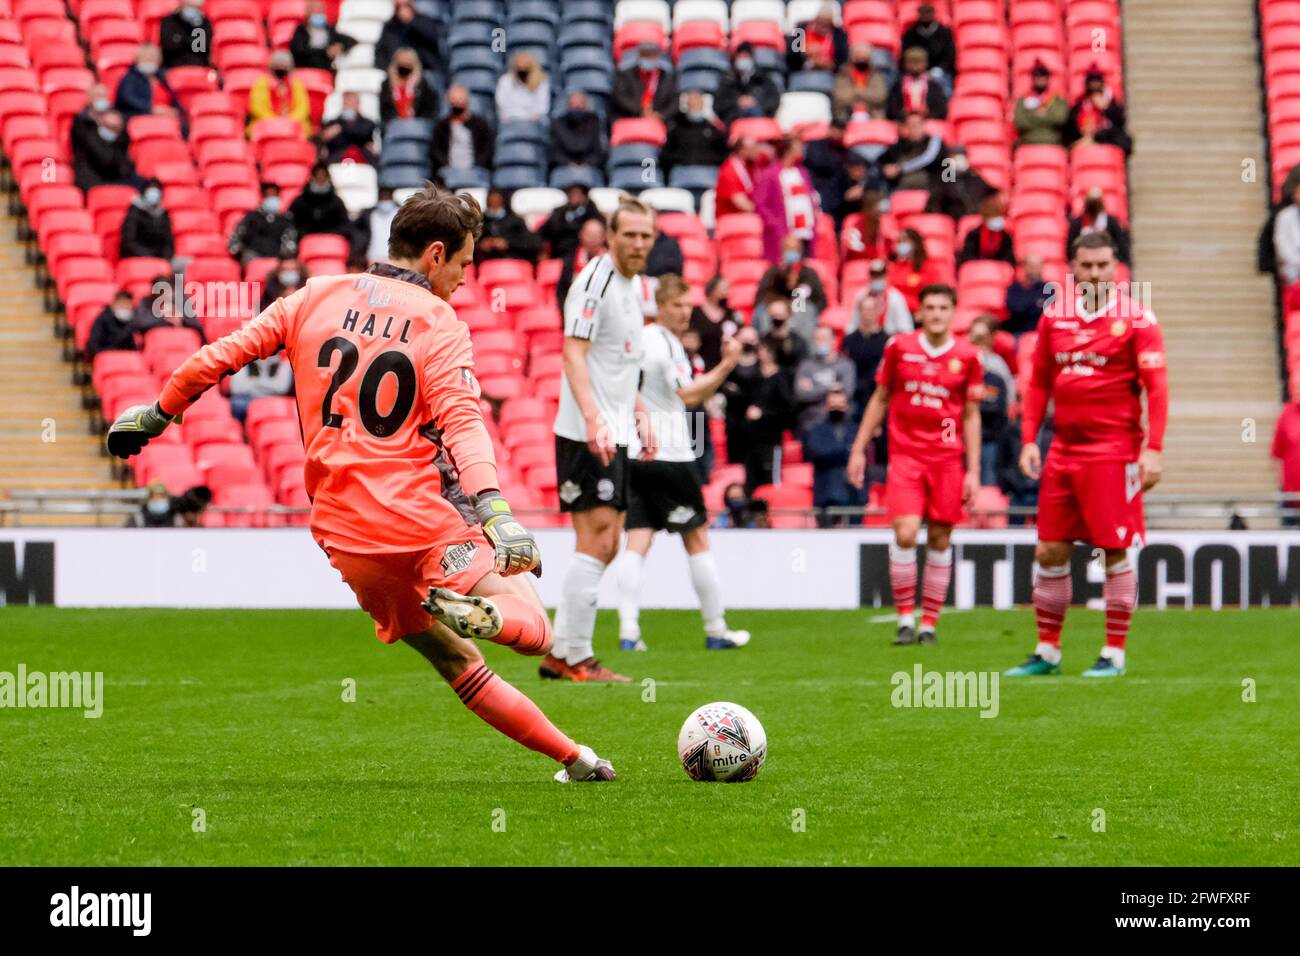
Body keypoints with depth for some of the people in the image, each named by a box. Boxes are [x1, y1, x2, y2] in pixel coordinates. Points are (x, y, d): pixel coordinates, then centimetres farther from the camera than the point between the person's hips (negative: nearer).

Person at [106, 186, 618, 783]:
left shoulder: (316, 297, 10)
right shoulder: (438, 323, -2)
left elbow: (221, 355, 10)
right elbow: (461, 419, -18)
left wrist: (156, 415, 24)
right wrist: (494, 509, -29)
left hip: (346, 539, 5)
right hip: (423, 519, -5)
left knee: (460, 666, 16)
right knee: (533, 631, 0)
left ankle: (572, 757, 10)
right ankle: (479, 614, -31)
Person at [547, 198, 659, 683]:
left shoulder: (631, 283, 16)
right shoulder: (595, 281, -13)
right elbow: (573, 354, -20)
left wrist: (640, 414, 18)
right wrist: (593, 420, -30)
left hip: (614, 435, 10)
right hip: (586, 436, -10)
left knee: (607, 546, 9)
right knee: (597, 540, -10)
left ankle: (560, 653, 14)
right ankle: (574, 658, -6)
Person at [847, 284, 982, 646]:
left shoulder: (967, 357, 2)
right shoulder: (899, 347, 2)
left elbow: (971, 416, 7)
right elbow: (880, 399, 12)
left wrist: (973, 470, 3)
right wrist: (859, 449, 9)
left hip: (947, 459, 1)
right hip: (905, 455, -1)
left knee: (940, 539, 2)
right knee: (905, 534, -14)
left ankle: (929, 623, 12)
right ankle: (905, 619, -1)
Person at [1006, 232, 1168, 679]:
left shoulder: (1135, 319, -5)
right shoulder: (1054, 316, 9)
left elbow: (1157, 387, -8)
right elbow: (1039, 382, 15)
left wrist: (1153, 448, -16)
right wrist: (1029, 439, 7)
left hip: (1114, 451, -5)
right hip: (1063, 449, 5)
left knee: (1116, 552, -3)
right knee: (1050, 552, 6)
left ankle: (1114, 654, 6)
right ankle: (1047, 651, 16)